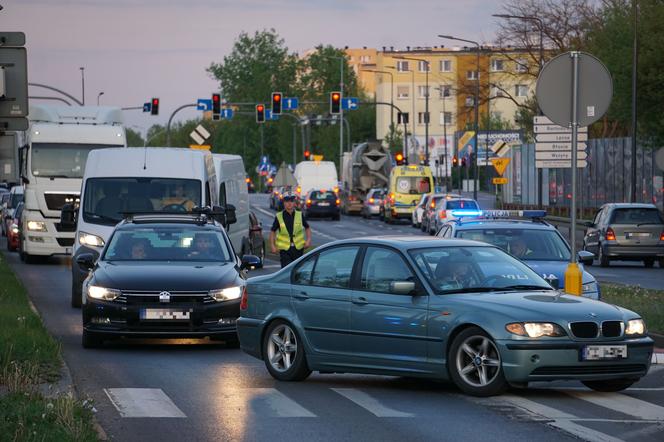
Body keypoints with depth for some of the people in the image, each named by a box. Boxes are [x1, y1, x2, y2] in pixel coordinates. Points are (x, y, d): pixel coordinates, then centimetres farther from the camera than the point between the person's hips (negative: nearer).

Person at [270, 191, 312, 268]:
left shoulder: (299, 215, 3)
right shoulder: (279, 217, -1)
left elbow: (307, 228, 15)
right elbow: (273, 231, 7)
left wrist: (308, 240, -1)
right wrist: (272, 245, -3)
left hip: (298, 248, 2)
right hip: (285, 249, -2)